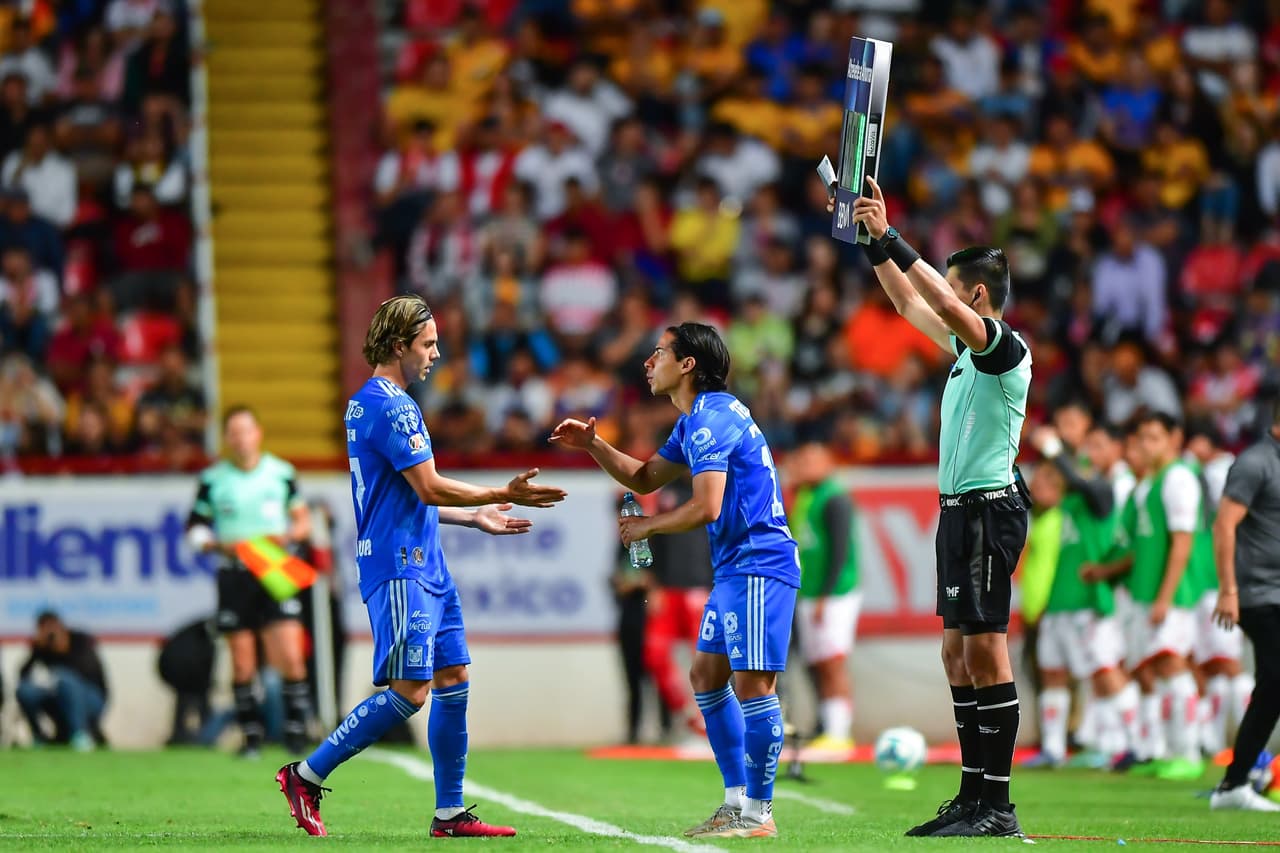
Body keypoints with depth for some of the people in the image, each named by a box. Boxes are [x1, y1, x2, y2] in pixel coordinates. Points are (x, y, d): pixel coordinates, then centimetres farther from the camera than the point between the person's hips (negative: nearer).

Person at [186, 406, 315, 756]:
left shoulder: (281, 473, 5)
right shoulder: (213, 479, 2)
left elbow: (303, 520, 12)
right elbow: (194, 530, 6)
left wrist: (288, 536, -9)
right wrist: (222, 545, -12)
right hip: (234, 574, 0)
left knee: (291, 658, -11)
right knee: (242, 664, 1)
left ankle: (296, 729, -2)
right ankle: (251, 734, 10)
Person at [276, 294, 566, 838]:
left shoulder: (368, 404, 19)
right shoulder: (390, 406, -14)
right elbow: (430, 489, -18)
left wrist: (474, 517, 28)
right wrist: (505, 495, -9)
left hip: (425, 568, 11)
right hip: (399, 568, -11)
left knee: (453, 680, 8)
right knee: (409, 691, -12)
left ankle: (450, 813, 10)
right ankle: (305, 775, -4)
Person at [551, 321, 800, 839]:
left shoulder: (711, 418, -16)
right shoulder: (694, 422, 18)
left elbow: (706, 508, -22)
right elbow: (645, 478, 27)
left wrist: (647, 526, -7)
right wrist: (594, 445, 13)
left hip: (757, 567, -12)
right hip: (734, 568, 12)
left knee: (752, 683, -11)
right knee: (706, 676, 14)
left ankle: (759, 813, -8)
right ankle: (736, 801, 18)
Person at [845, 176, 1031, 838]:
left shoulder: (1006, 347, -11)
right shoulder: (966, 347, 16)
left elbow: (943, 303, -27)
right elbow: (909, 302, 27)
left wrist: (891, 239, -24)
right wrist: (871, 241, 21)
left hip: (987, 507, -10)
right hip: (960, 510, 10)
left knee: (984, 650, -11)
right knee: (959, 653, 10)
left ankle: (997, 806, -12)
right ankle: (973, 796, 13)